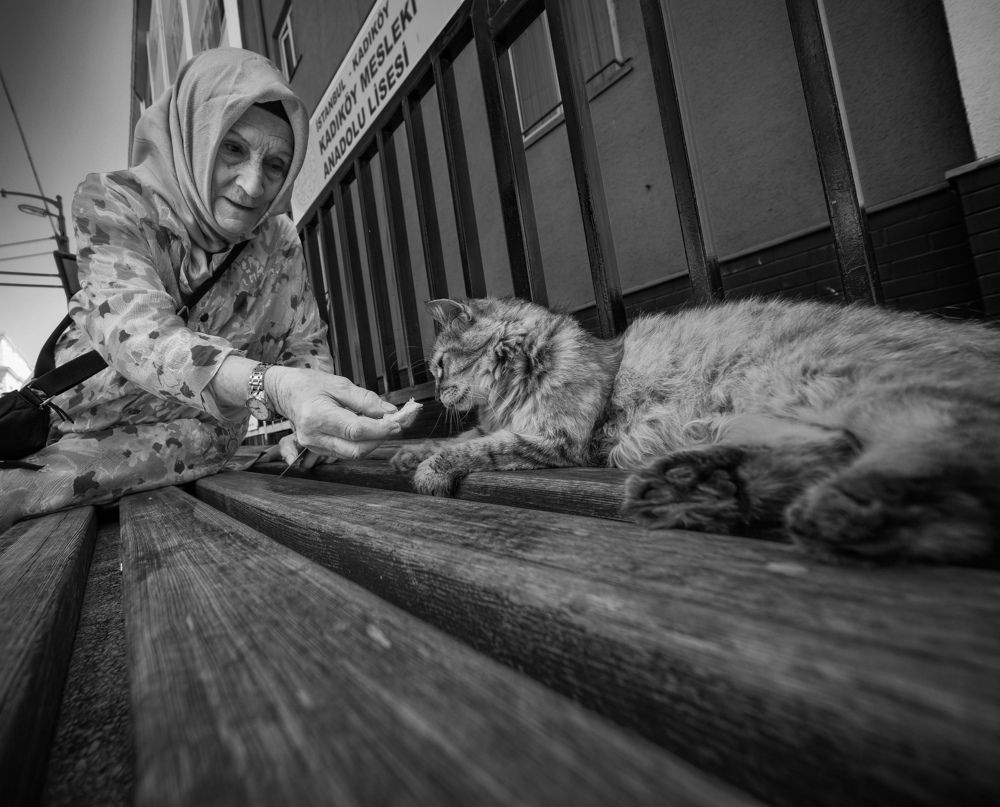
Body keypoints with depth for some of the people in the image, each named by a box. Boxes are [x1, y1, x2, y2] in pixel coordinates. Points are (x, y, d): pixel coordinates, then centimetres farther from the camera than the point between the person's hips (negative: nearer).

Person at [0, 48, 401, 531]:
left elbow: (306, 344, 0)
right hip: (85, 421, -1)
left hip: (202, 433, 2)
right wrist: (273, 386, -50)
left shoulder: (278, 242, -6)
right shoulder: (112, 203, -15)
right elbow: (134, 330, -32)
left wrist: (320, 417, -22)